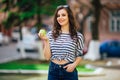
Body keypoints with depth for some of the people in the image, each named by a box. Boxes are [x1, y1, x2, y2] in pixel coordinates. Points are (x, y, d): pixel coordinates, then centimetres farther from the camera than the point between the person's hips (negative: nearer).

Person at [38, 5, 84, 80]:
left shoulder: (78, 36, -2)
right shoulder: (51, 34, 1)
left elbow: (79, 55, 6)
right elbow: (47, 57, -2)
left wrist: (74, 64, -12)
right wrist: (46, 41, -11)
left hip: (69, 71, -1)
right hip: (53, 71, 1)